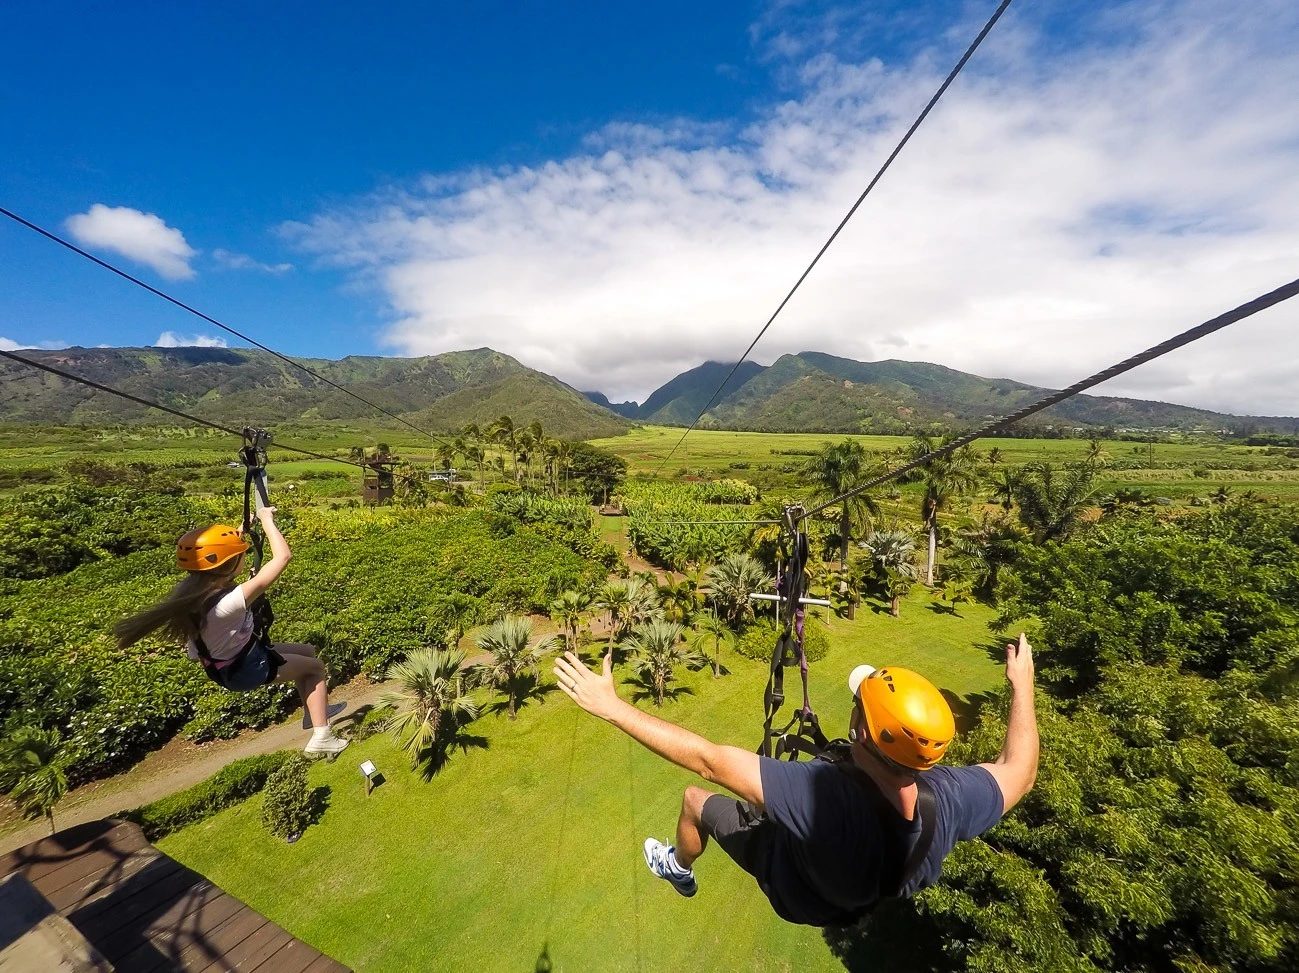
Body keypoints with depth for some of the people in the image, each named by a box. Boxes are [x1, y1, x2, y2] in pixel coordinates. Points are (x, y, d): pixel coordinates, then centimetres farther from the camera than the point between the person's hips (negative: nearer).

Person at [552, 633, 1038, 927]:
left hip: (792, 884, -3)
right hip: (866, 891, 4)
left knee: (695, 798, 19)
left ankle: (678, 868, 51)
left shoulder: (819, 793, -51)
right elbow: (1018, 773, -16)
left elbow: (707, 760, -48)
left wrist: (611, 706, -43)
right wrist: (1022, 684, -7)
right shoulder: (949, 797, -37)